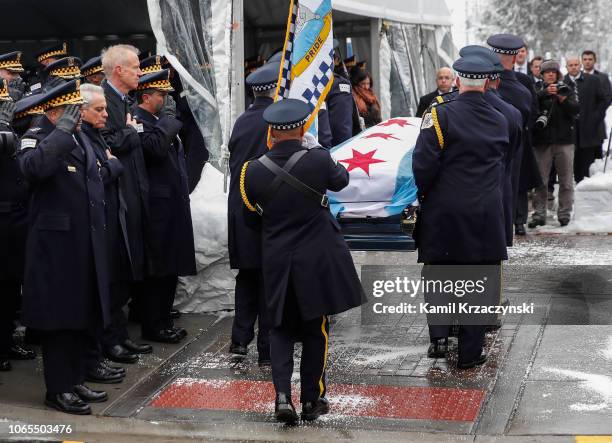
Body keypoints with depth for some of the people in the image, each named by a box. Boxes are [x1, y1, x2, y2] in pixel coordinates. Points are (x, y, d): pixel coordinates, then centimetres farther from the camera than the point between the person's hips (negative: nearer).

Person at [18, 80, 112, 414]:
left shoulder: (80, 139, 17)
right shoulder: (37, 138, -9)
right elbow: (33, 168, -32)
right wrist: (63, 131, -28)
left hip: (86, 244, 8)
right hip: (55, 244, -8)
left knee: (82, 314, 13)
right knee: (58, 316, -1)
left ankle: (75, 380, 23)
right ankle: (58, 389, 8)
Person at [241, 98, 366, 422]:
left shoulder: (254, 171, -8)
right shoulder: (318, 160, -15)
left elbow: (251, 213, 5)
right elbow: (341, 180, 6)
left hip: (276, 261, 2)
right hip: (317, 260, -2)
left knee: (281, 328, 14)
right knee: (315, 329, 12)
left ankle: (282, 395, -2)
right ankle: (312, 400, 19)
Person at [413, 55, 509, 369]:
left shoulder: (441, 114, -10)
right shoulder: (500, 122, 4)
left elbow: (424, 163, -14)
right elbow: (501, 158, 12)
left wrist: (424, 192, 1)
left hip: (443, 212, -2)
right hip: (486, 213, 2)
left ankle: (439, 335, 4)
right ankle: (470, 352, 13)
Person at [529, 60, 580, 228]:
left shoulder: (567, 89, 9)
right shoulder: (538, 91, 7)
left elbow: (576, 109, -3)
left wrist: (563, 100, -19)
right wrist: (545, 93, -26)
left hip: (565, 140, 1)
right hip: (542, 140, 0)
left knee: (566, 180, 2)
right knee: (541, 179, 1)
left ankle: (564, 213, 8)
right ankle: (539, 213, 5)